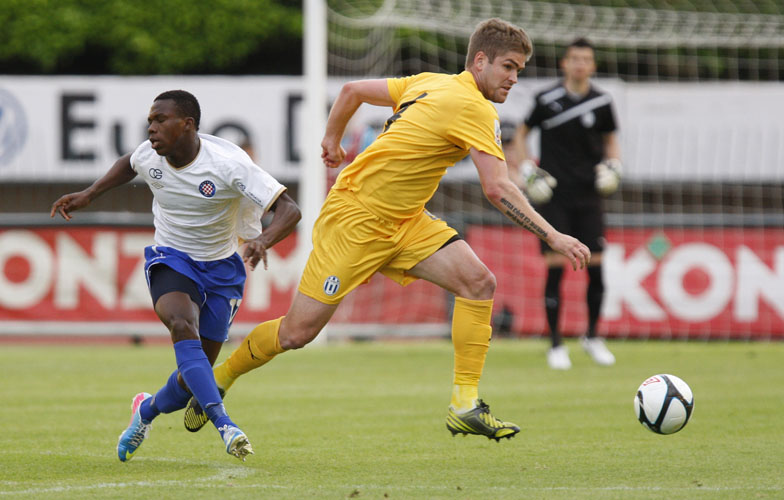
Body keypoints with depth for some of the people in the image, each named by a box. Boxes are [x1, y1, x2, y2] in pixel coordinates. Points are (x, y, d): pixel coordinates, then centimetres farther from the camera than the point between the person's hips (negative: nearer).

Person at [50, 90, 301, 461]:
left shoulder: (228, 163, -24)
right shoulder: (149, 156, -10)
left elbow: (289, 210, -28)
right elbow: (128, 165, 18)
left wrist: (263, 240, -47)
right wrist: (87, 196, 9)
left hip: (221, 267, -1)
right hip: (170, 260, 1)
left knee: (193, 377, -1)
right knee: (182, 325, -33)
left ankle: (147, 410, 34)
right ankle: (223, 424, -41)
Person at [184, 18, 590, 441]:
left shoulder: (430, 84, 8)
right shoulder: (474, 109, -18)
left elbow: (352, 90, 17)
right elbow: (497, 189, -25)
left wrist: (332, 140, 30)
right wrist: (552, 237, -24)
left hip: (404, 223, 9)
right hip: (355, 219, -9)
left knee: (479, 282, -12)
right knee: (298, 332, -3)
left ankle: (465, 404, -11)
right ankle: (220, 377, 23)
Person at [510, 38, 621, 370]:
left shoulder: (601, 102, 3)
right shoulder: (547, 100, -3)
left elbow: (610, 138, 19)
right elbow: (522, 132, 11)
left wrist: (613, 164, 1)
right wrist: (524, 168, -1)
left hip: (588, 195, 2)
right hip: (553, 195, -2)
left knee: (595, 265, -2)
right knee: (555, 267, -6)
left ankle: (592, 336, 17)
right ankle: (556, 345, 3)